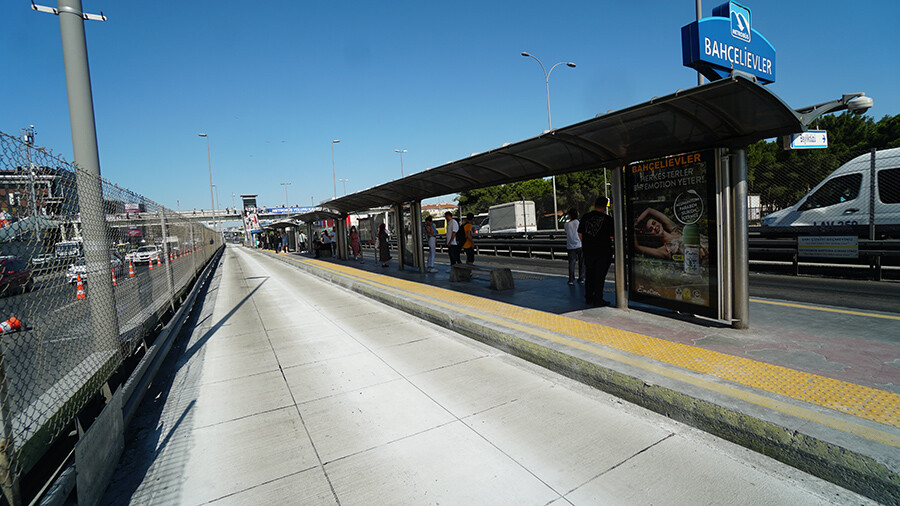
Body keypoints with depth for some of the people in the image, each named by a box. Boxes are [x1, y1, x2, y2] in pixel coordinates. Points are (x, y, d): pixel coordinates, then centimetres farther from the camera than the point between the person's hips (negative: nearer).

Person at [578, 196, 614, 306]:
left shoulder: (585, 217, 1)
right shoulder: (607, 219, -11)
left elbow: (580, 234, 7)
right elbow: (612, 236, -9)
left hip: (588, 252, 4)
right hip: (603, 252, -4)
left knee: (589, 275, 15)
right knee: (600, 276, 3)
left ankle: (588, 297, 23)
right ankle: (597, 299, 6)